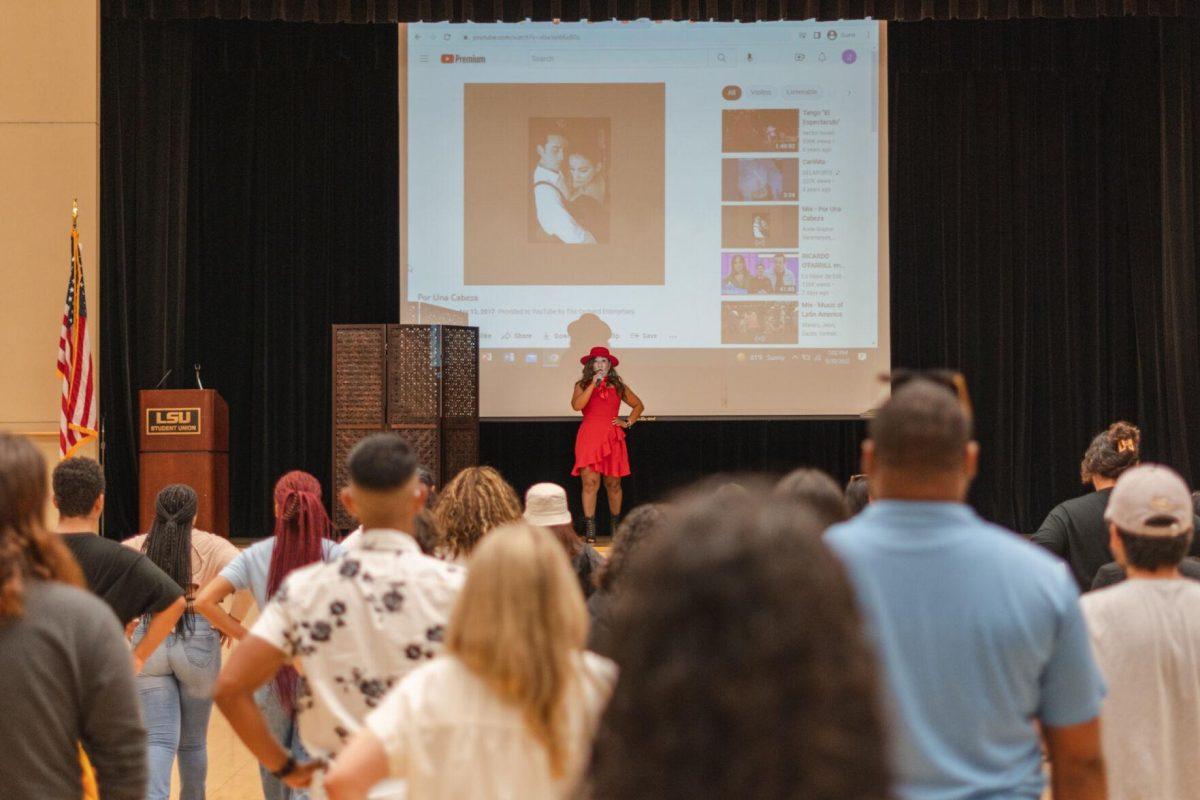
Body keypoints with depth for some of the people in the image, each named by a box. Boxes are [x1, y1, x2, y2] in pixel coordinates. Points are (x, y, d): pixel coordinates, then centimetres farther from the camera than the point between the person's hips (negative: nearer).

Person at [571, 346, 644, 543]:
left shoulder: (618, 386, 13)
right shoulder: (582, 385, 7)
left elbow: (638, 405, 25)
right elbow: (577, 405, -13)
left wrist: (628, 422, 12)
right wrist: (593, 384, -14)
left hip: (612, 438, 2)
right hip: (589, 438, -2)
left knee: (613, 484, 7)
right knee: (590, 483, -10)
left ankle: (616, 525, 22)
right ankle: (590, 530, -9)